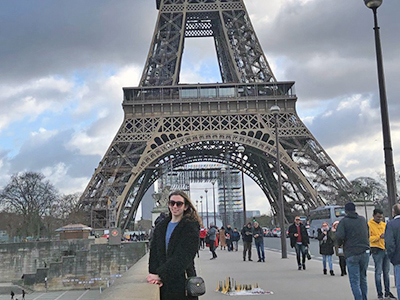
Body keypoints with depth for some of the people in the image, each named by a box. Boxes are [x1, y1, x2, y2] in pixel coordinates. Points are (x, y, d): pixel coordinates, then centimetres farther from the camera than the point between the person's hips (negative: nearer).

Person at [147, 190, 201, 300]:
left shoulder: (190, 228, -6)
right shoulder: (161, 227, 13)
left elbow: (182, 258, -16)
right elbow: (154, 252, 8)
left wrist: (160, 275, -21)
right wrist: (153, 274, -8)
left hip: (182, 283, -4)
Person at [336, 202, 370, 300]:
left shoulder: (344, 221, -6)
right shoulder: (363, 219, 10)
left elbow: (339, 236, -15)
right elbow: (367, 234, 17)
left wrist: (339, 244, 5)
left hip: (351, 254, -5)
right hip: (365, 252, 5)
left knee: (355, 281, -1)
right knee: (363, 279, 16)